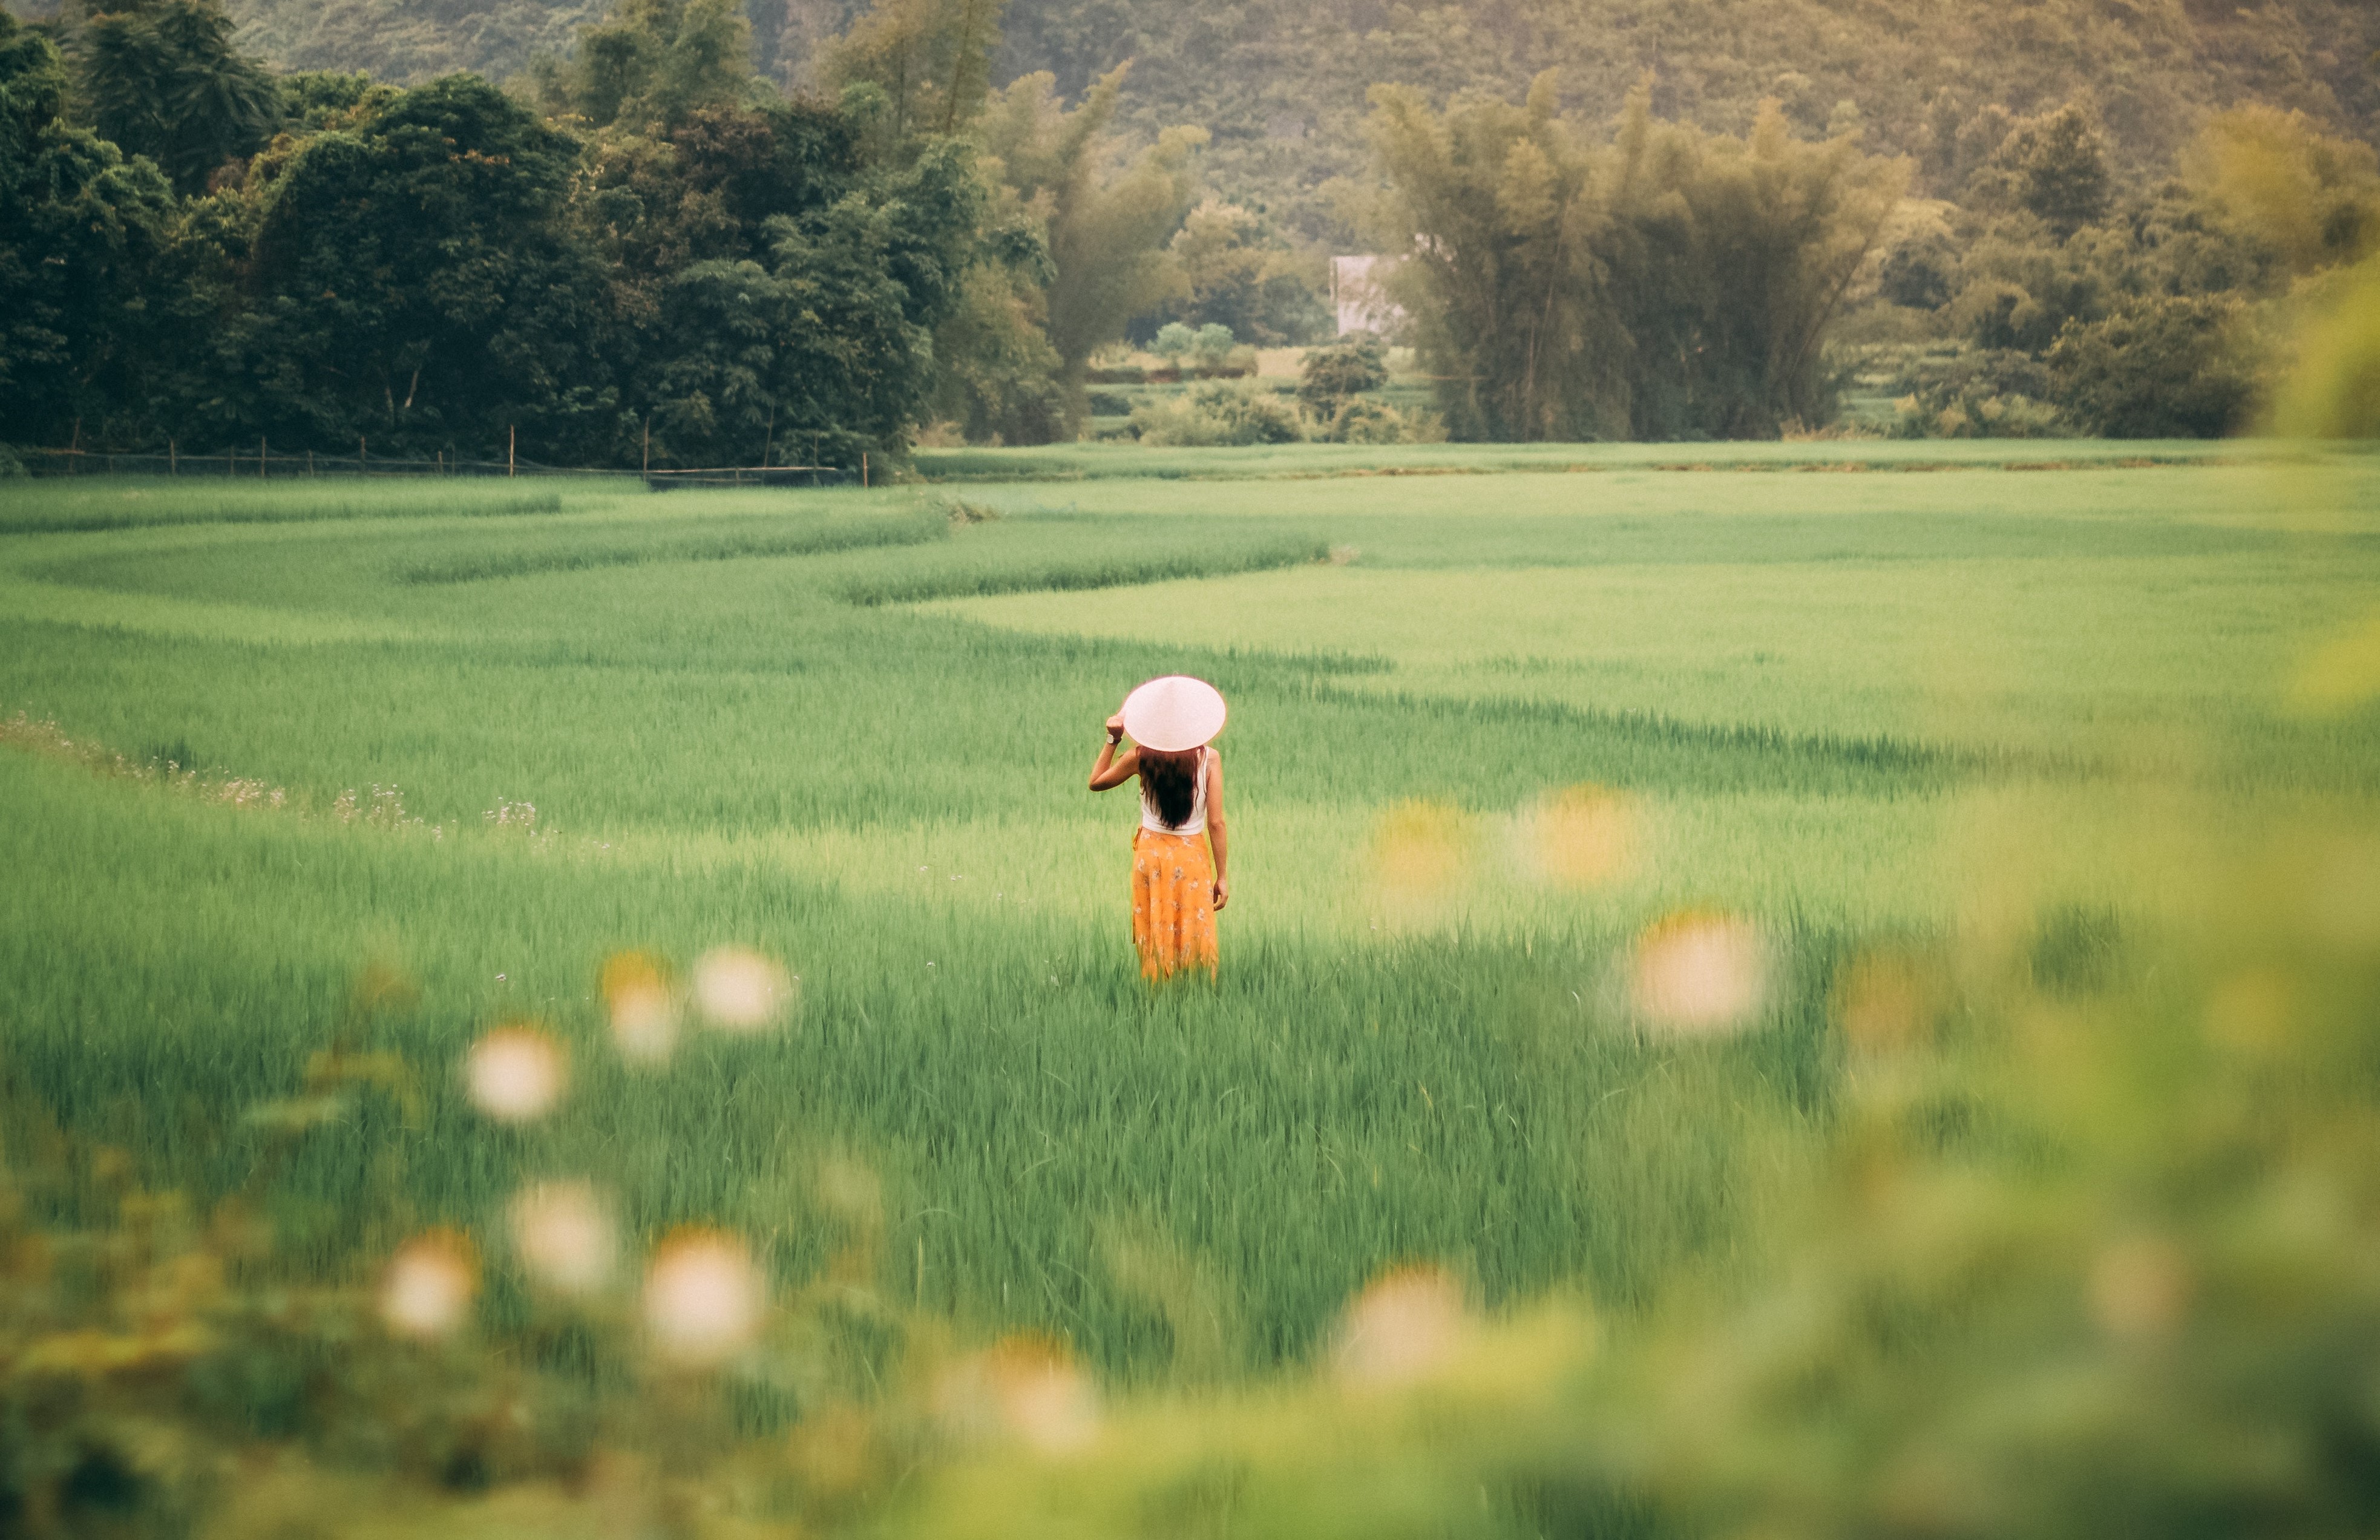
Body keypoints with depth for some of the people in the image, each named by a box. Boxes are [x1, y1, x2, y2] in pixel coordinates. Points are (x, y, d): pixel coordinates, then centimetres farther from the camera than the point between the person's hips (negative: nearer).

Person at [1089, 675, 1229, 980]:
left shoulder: (1141, 755, -8)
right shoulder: (1208, 758, -12)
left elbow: (1096, 782, 9)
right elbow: (1216, 823, -11)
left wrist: (1112, 740, 8)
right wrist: (1222, 877, -5)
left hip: (1150, 855, 2)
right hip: (1192, 858, -2)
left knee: (1156, 942, 11)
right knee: (1194, 940, 6)